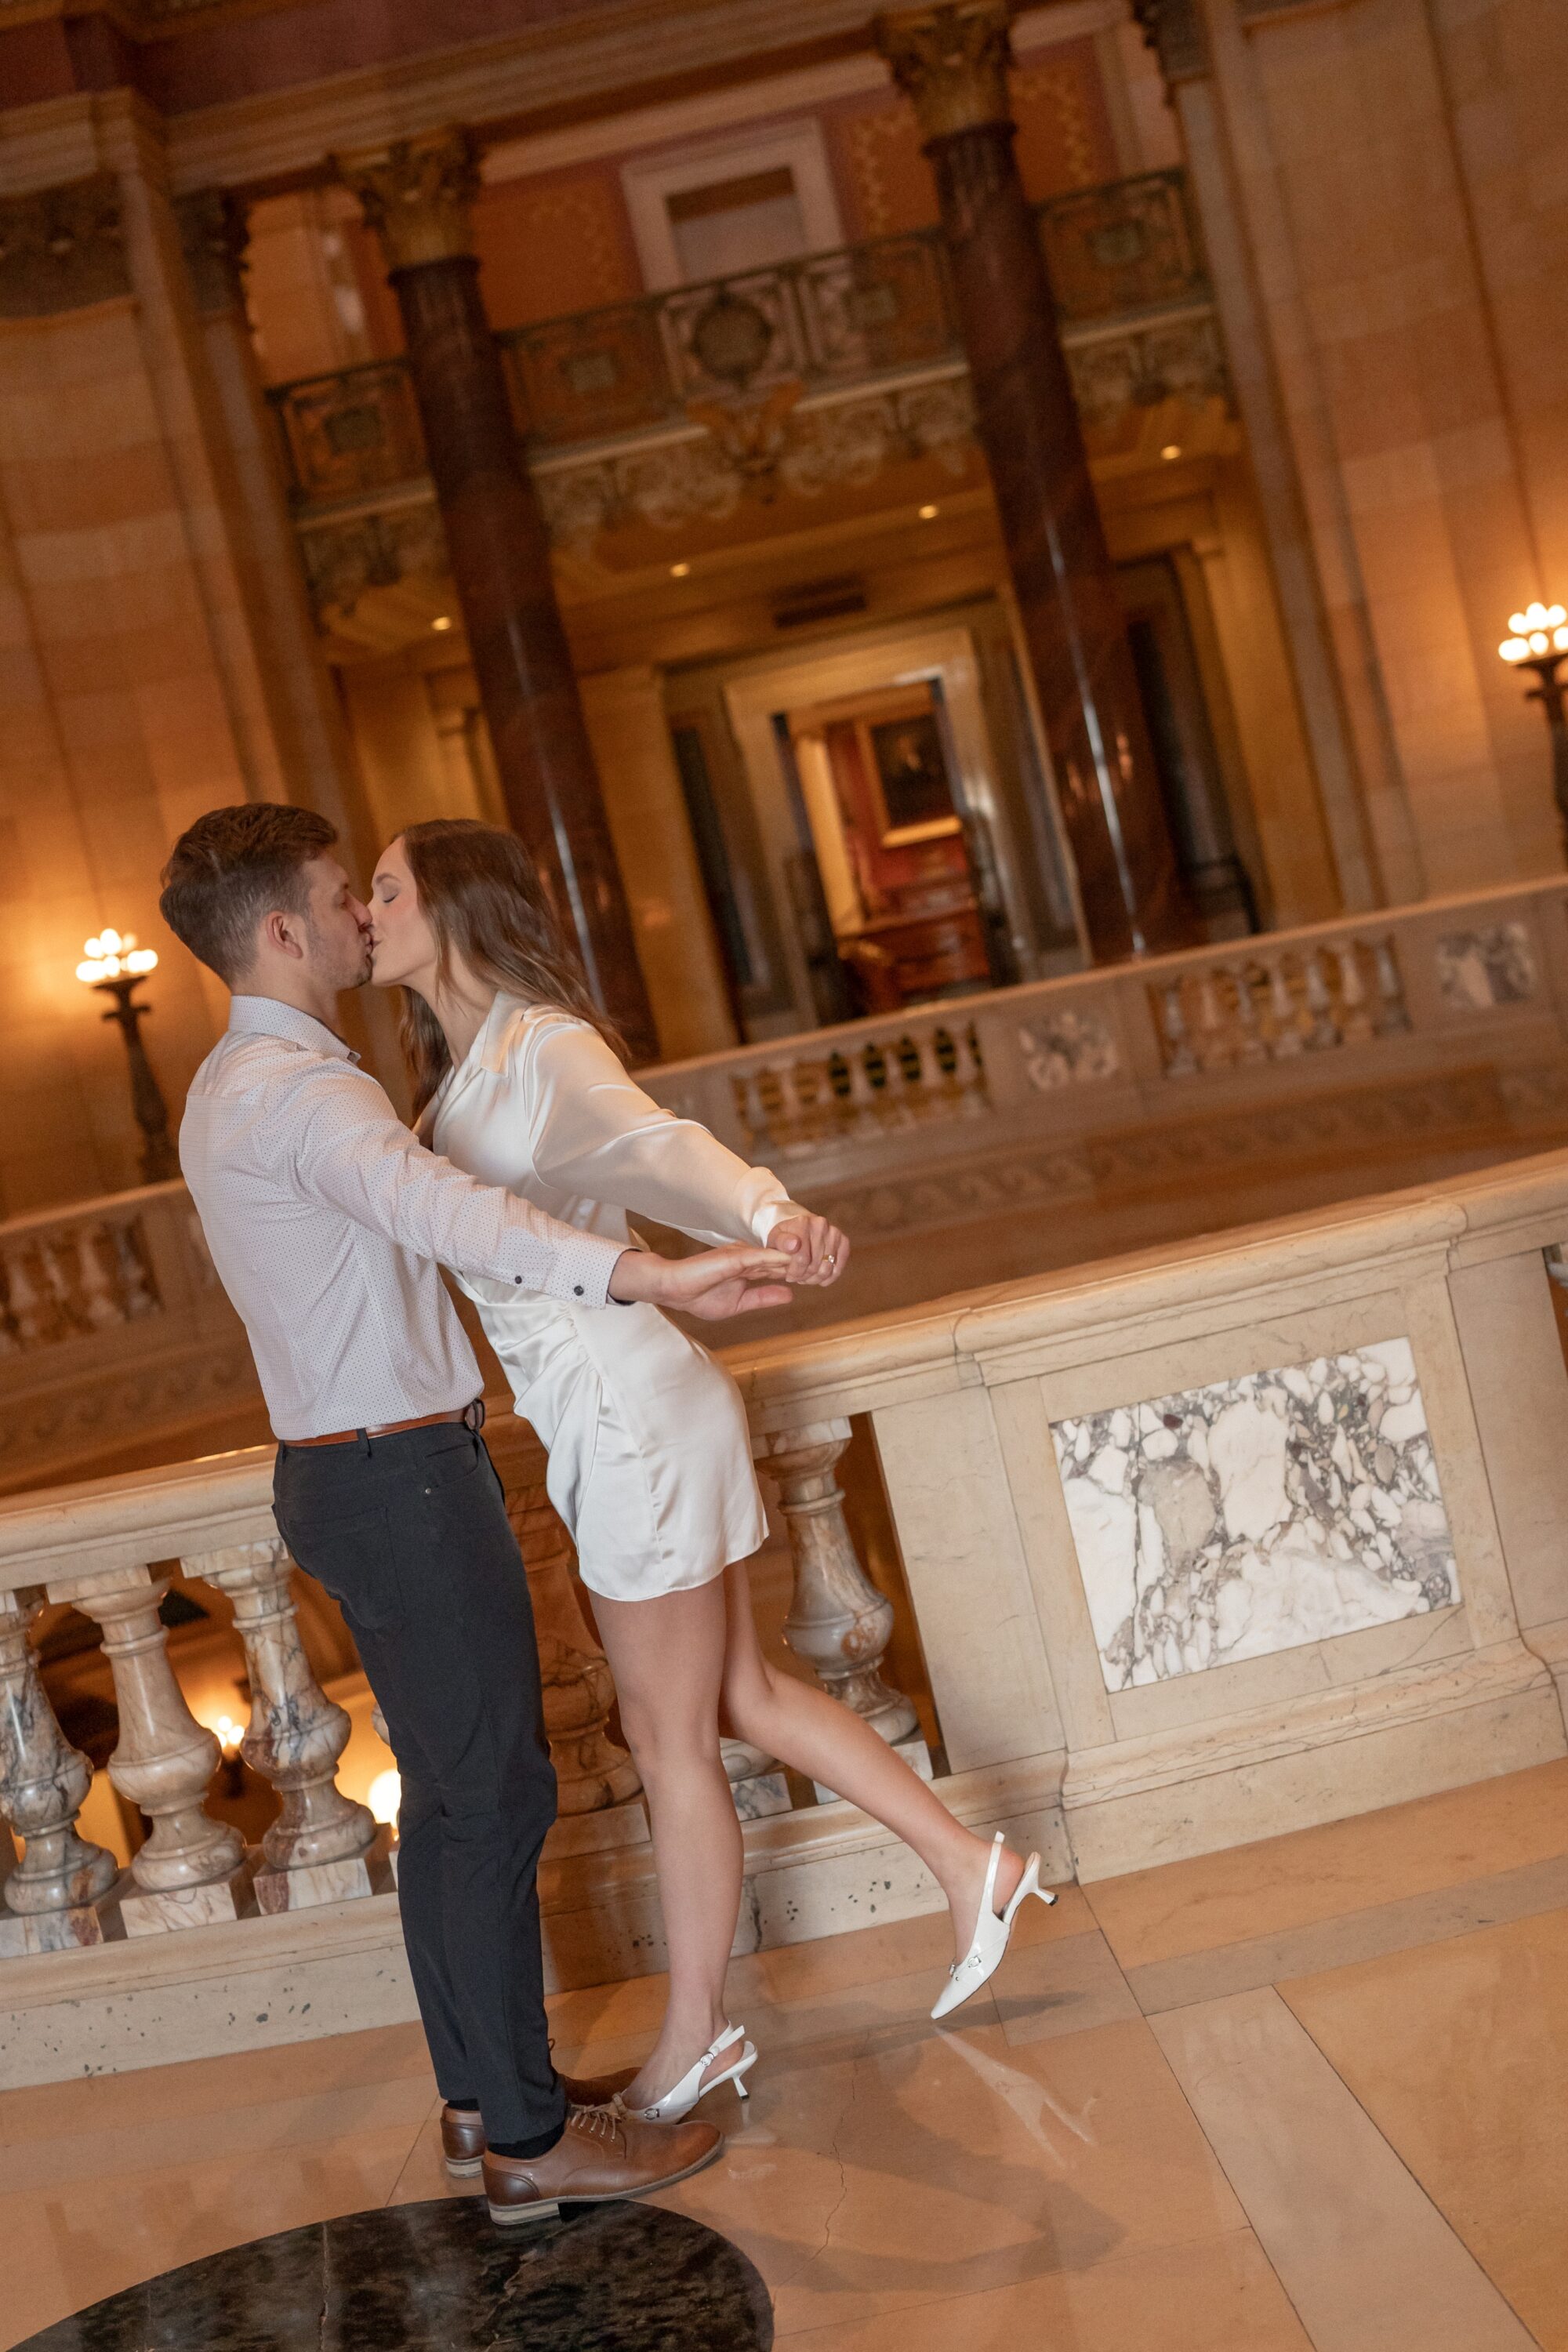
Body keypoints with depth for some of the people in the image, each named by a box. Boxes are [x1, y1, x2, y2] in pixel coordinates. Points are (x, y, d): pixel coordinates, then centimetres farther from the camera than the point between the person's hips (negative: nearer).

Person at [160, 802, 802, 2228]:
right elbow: (445, 1211, -40)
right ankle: (529, 2139, 7)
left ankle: (482, 2095, 27)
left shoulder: (237, 1087, 14)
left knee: (448, 1792, 16)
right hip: (401, 1479, -10)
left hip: (347, 1471, 10)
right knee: (498, 1796, -3)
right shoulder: (300, 1090, -20)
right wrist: (654, 1277, -50)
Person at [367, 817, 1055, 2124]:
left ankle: (695, 2041, 22)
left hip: (632, 1415, -9)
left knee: (671, 1741, 5)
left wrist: (772, 1213, -54)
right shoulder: (461, 1072, 11)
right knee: (739, 1696, 17)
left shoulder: (543, 1047, -16)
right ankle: (968, 1866, 27)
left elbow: (656, 1145, -36)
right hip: (607, 1421, 9)